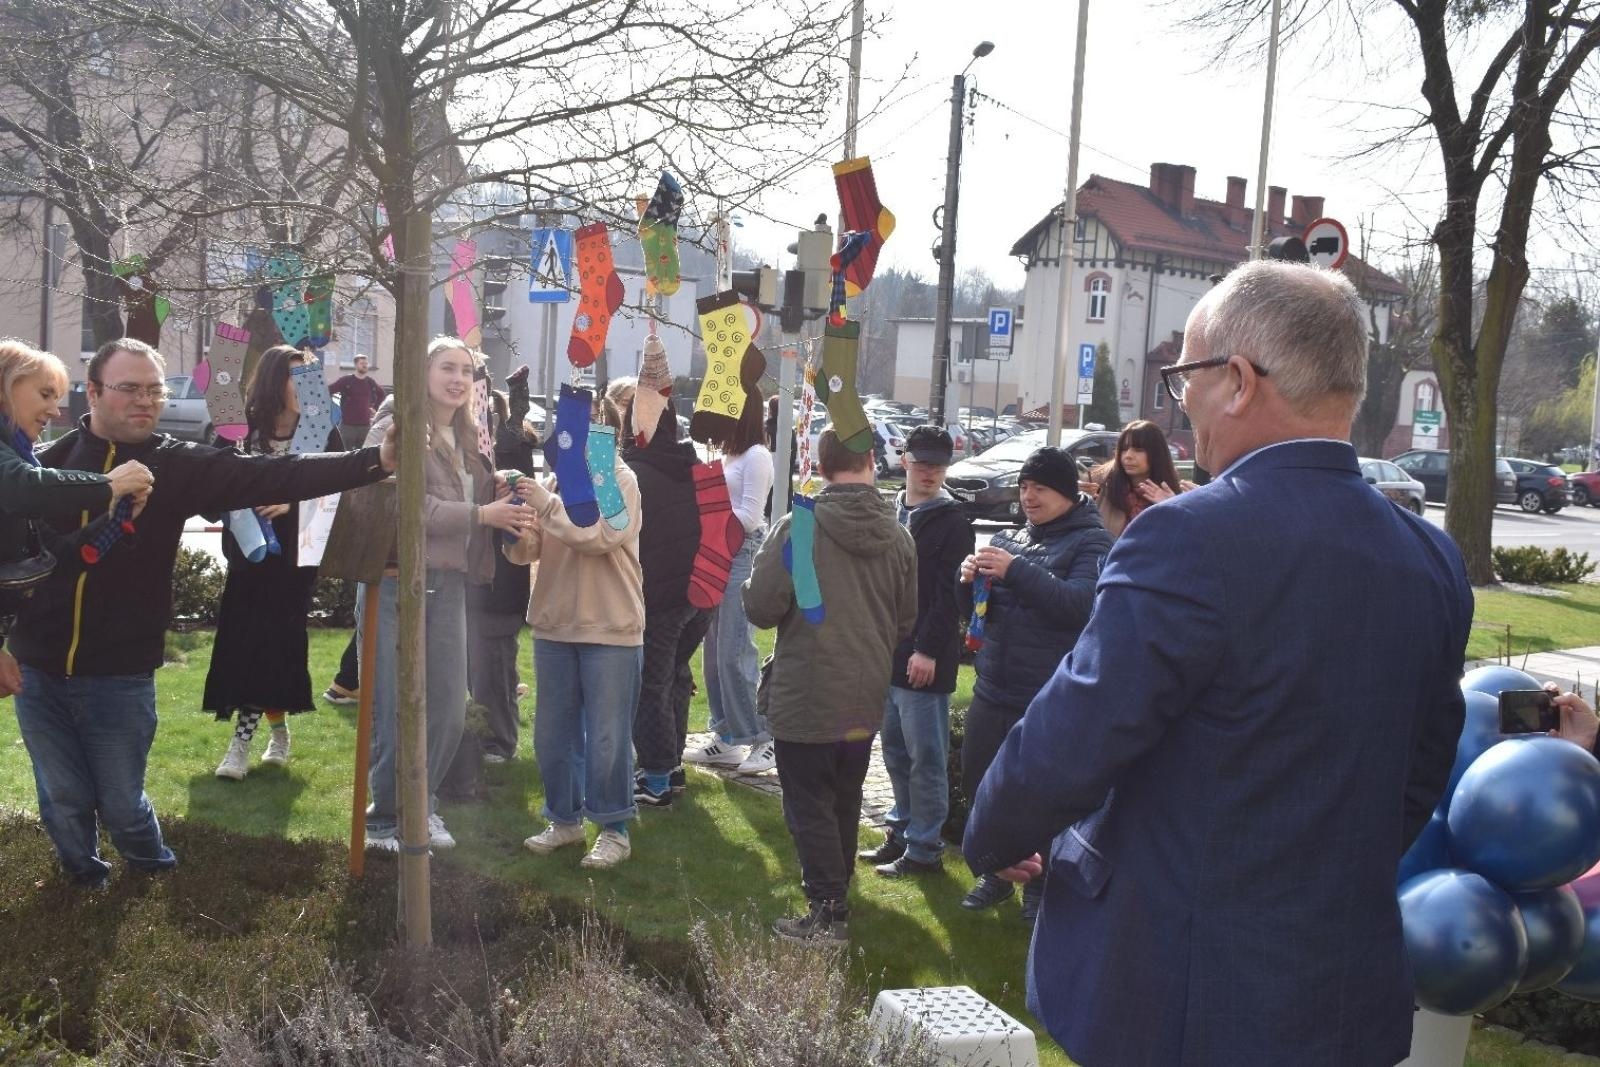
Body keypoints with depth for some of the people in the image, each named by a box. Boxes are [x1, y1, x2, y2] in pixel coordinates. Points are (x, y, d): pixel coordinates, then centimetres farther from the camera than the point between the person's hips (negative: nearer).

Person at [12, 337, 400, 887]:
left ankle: (157, 878, 40)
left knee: (121, 802, 11)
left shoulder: (179, 466, -5)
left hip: (121, 676, -1)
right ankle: (85, 884, 40)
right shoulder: (48, 461, -1)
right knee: (65, 801, 13)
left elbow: (274, 476, -17)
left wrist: (373, 460, -28)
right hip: (38, 673, 1)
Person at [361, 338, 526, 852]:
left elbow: (480, 505, 23)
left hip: (449, 584, 7)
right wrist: (480, 514, -18)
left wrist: (505, 505, 3)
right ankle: (384, 820, 15)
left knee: (448, 710, 10)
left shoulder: (467, 441, 16)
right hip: (398, 582, -7)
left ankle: (421, 807, 26)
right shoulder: (397, 428, -8)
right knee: (397, 710, 0)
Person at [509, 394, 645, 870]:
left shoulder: (620, 480, -6)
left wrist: (548, 506, -21)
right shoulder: (556, 480, 7)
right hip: (554, 623, 6)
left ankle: (614, 828, 15)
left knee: (606, 736, 2)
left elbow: (601, 537, -22)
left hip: (610, 629, -5)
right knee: (552, 731, 13)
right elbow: (527, 550, 4)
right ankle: (564, 818, 28)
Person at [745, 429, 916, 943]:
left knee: (809, 805, 5)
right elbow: (906, 623, 9)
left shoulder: (799, 526, -16)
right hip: (866, 699, 5)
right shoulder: (898, 536, 0)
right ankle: (836, 889, 33)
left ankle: (827, 911, 6)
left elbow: (761, 607, -17)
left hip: (805, 698, -5)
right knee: (845, 800, 20)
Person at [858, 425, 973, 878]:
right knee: (895, 750, 15)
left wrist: (928, 649, -19)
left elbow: (948, 594, -14)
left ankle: (924, 849, 5)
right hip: (887, 653, 7)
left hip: (924, 658, -7)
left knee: (925, 756, -2)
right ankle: (901, 833, 27)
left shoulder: (952, 522, -7)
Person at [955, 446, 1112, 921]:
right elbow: (976, 609, 16)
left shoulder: (1091, 542, -5)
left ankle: (1040, 887, 22)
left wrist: (1017, 571, -25)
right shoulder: (1008, 539, 13)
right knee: (979, 783, 13)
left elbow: (1080, 603, -20)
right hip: (993, 690, 6)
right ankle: (995, 875, 32)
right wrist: (969, 580, -7)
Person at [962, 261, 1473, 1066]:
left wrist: (991, 841, -1)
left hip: (1180, 997, -6)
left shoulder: (1190, 539, -23)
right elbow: (1420, 779, 10)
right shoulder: (1432, 561, 0)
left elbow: (1063, 748, -20)